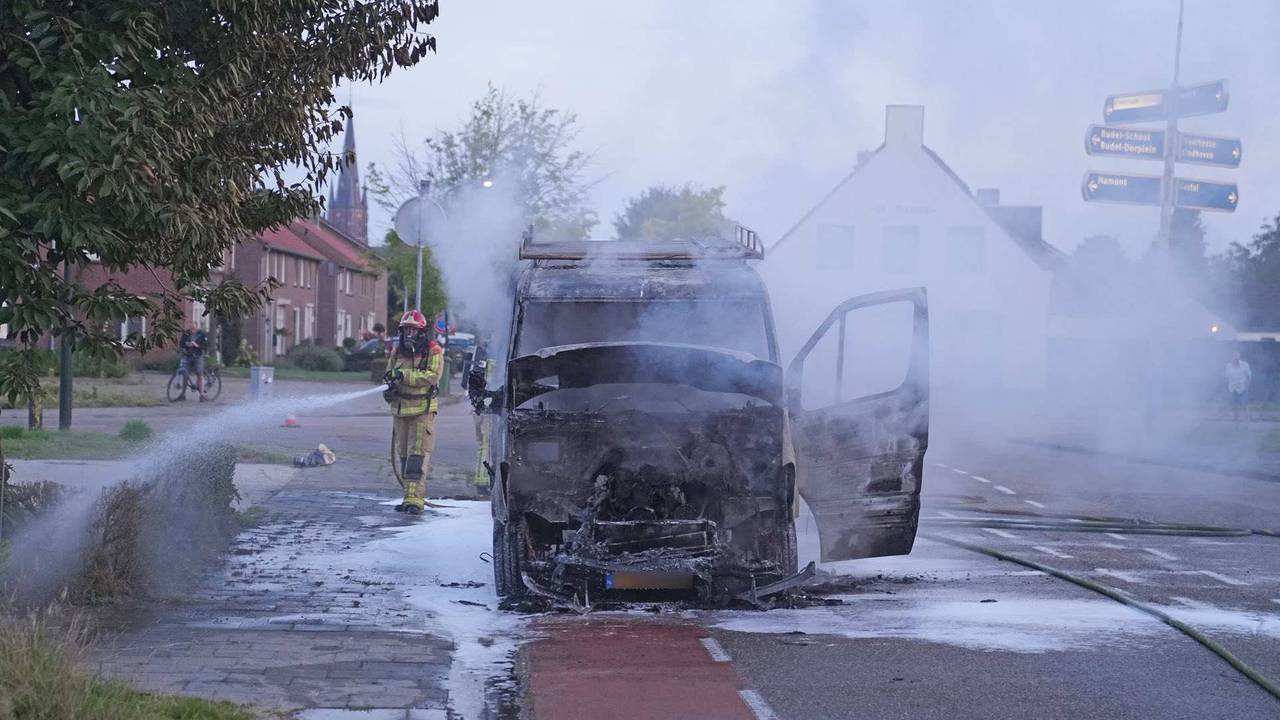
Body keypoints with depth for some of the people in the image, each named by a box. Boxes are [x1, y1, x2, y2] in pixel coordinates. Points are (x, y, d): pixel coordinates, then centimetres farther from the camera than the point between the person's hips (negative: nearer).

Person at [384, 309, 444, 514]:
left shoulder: (433, 351, -5)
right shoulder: (398, 351, 12)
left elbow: (432, 376, -17)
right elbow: (390, 374, 17)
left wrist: (405, 375, -20)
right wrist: (390, 387, -6)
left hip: (422, 409, -6)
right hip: (400, 408, 6)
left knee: (418, 453, -12)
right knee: (403, 453, 9)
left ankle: (415, 498, -16)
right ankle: (410, 496, 17)